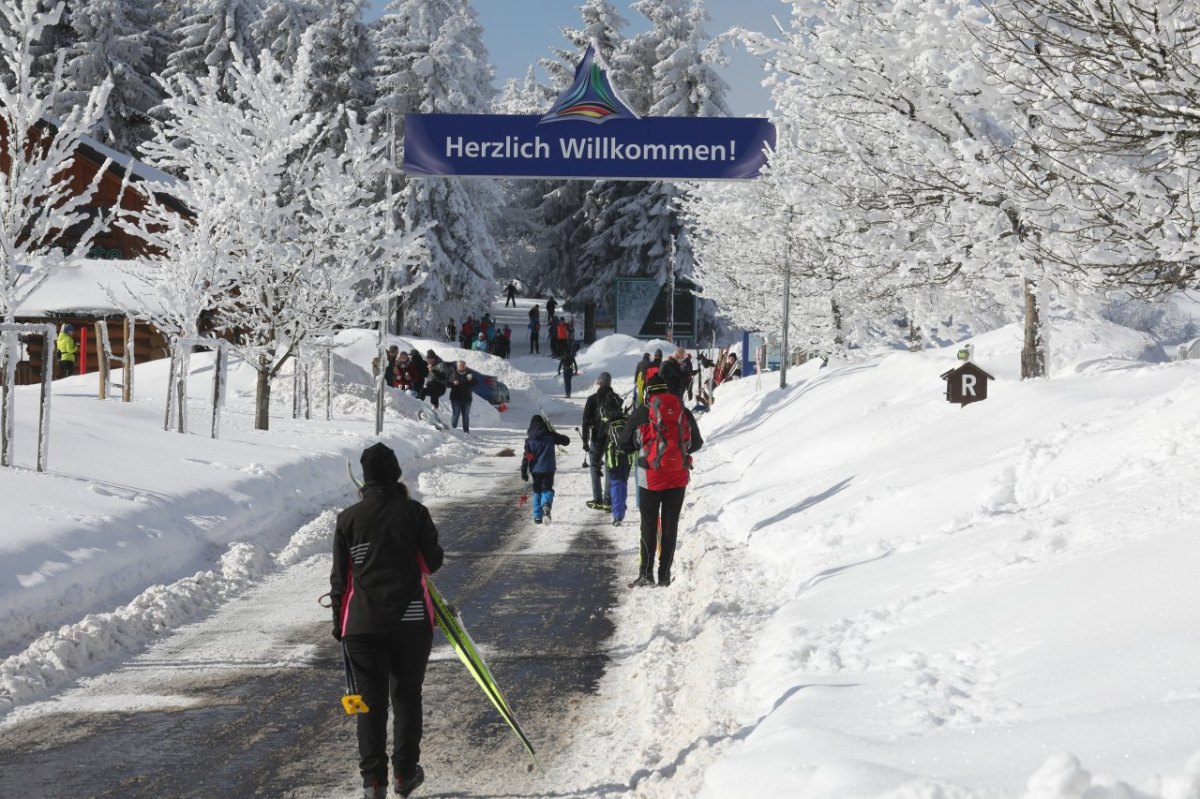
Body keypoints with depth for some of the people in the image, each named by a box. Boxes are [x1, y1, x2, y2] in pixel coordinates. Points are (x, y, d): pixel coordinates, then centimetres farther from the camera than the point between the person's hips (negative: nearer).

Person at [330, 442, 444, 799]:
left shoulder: (348, 518, 0)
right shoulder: (414, 512, -4)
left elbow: (339, 576, 3)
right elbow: (433, 562, 2)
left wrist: (338, 620, 13)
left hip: (362, 623, 1)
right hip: (411, 621, -1)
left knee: (371, 699, 5)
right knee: (407, 696, 13)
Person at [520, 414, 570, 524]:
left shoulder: (529, 439, -2)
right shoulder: (550, 435, -2)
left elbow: (526, 456, -5)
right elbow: (566, 441, 6)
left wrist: (524, 472, -1)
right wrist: (558, 438, 26)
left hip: (535, 469, 1)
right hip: (549, 468, -1)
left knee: (537, 491, 14)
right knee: (547, 489, 6)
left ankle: (537, 516, 10)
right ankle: (546, 504, -28)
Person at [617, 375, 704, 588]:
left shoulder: (641, 413, -5)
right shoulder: (684, 413, 4)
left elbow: (623, 443, 2)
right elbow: (696, 443, 14)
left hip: (651, 477, -2)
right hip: (679, 477, 3)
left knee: (649, 524, 5)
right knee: (671, 525, 9)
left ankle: (646, 572, 1)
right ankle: (665, 575, 10)